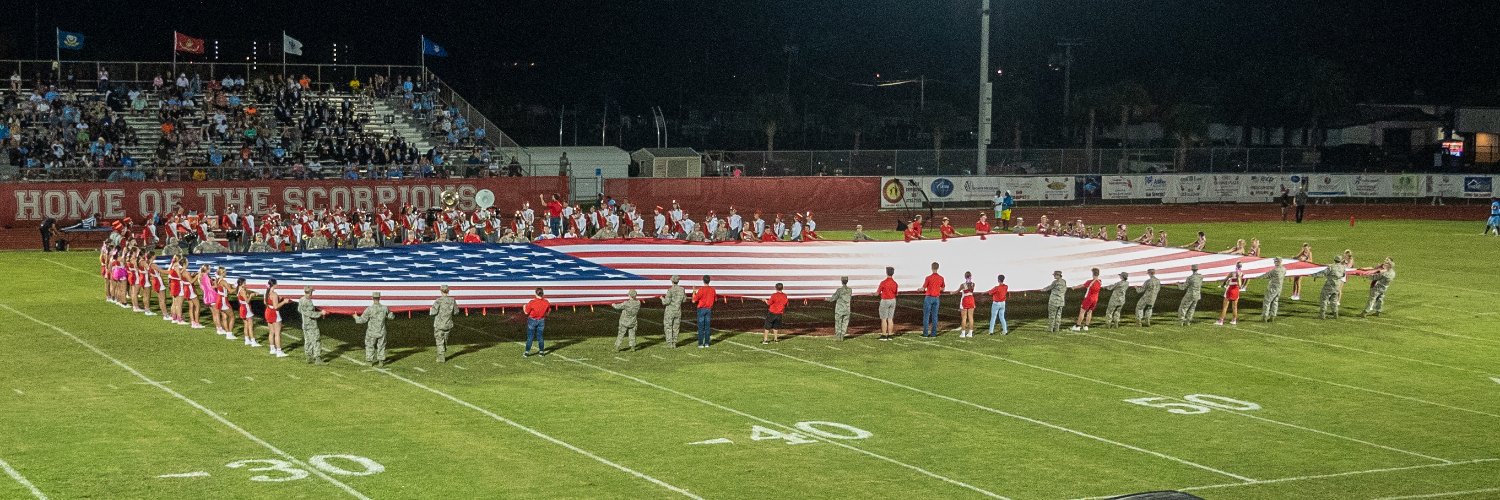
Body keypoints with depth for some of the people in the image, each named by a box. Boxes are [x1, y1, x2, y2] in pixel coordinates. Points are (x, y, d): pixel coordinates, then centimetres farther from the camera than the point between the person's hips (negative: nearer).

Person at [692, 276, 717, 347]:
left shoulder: (701, 289, -16)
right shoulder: (712, 289, 0)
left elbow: (694, 301, -13)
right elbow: (715, 299, 17)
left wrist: (694, 293, 2)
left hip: (701, 309, -4)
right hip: (709, 309, 4)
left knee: (701, 327, -1)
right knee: (707, 326, 9)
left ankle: (701, 343, -2)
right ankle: (707, 343, 9)